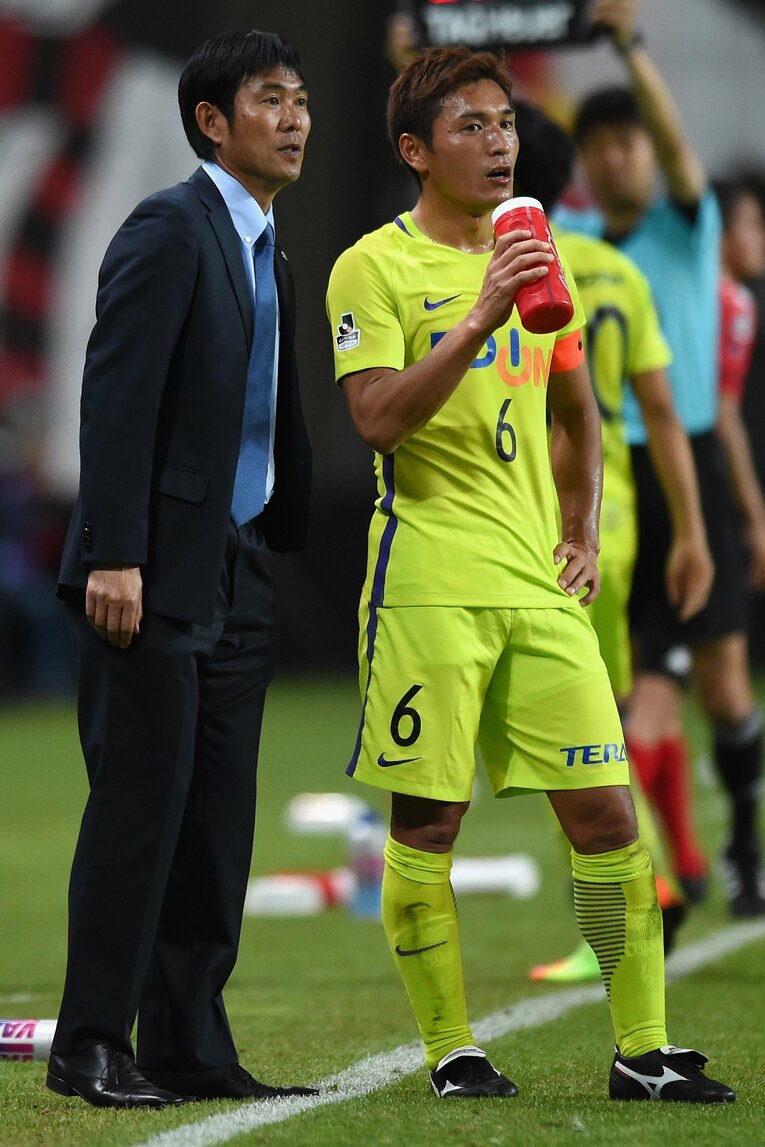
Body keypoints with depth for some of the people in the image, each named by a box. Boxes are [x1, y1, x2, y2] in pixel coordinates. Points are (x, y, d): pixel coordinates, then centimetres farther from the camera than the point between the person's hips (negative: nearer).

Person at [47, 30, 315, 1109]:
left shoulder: (265, 251, 18)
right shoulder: (170, 229, -9)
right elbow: (117, 399, -15)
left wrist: (290, 550, 12)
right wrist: (113, 558, -21)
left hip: (238, 573, 8)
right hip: (158, 573, -8)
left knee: (218, 818, 7)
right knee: (141, 804, -7)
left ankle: (188, 1047, 12)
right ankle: (92, 1045, -2)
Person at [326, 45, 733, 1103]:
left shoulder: (533, 259, 16)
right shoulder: (375, 268, -3)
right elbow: (379, 416, -17)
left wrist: (580, 531, 16)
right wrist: (480, 319, -24)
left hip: (540, 583, 5)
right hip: (429, 582, -5)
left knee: (605, 812, 1)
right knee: (428, 820, -2)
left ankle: (644, 1050, 6)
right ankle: (451, 1050, 8)